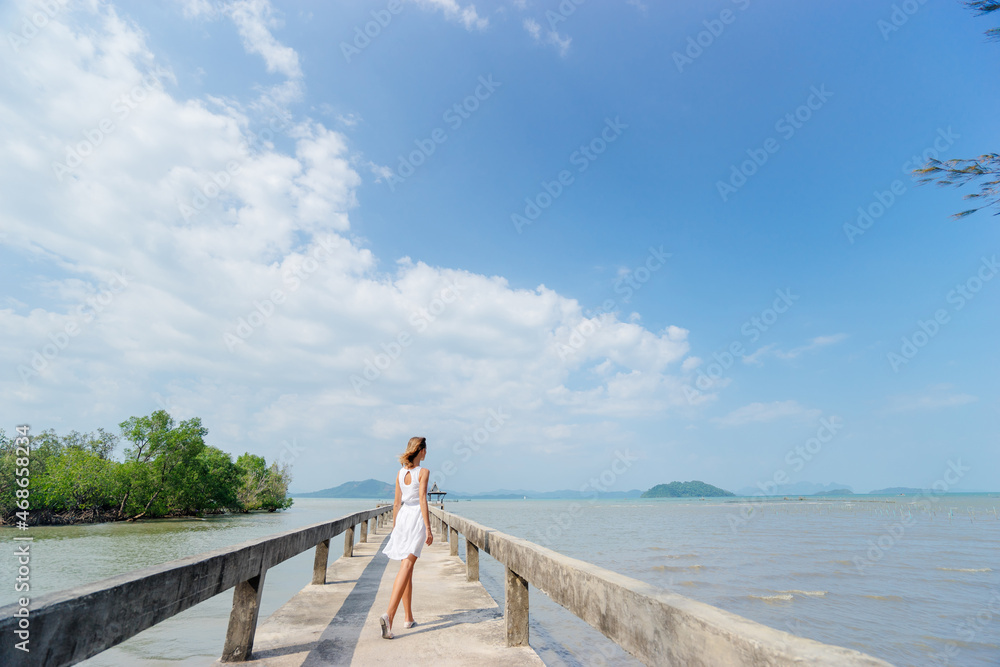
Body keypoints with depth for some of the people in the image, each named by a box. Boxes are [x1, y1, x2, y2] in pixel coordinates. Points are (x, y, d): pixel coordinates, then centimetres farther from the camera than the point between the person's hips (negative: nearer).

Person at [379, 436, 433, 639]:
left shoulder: (400, 473, 8)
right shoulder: (423, 472, -9)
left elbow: (397, 503, 11)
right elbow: (422, 501, -14)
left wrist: (394, 527, 19)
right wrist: (428, 528, -11)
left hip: (403, 517, 6)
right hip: (416, 518, -6)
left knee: (406, 568, 15)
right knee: (406, 568, -8)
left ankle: (409, 617, 23)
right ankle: (389, 614, -20)